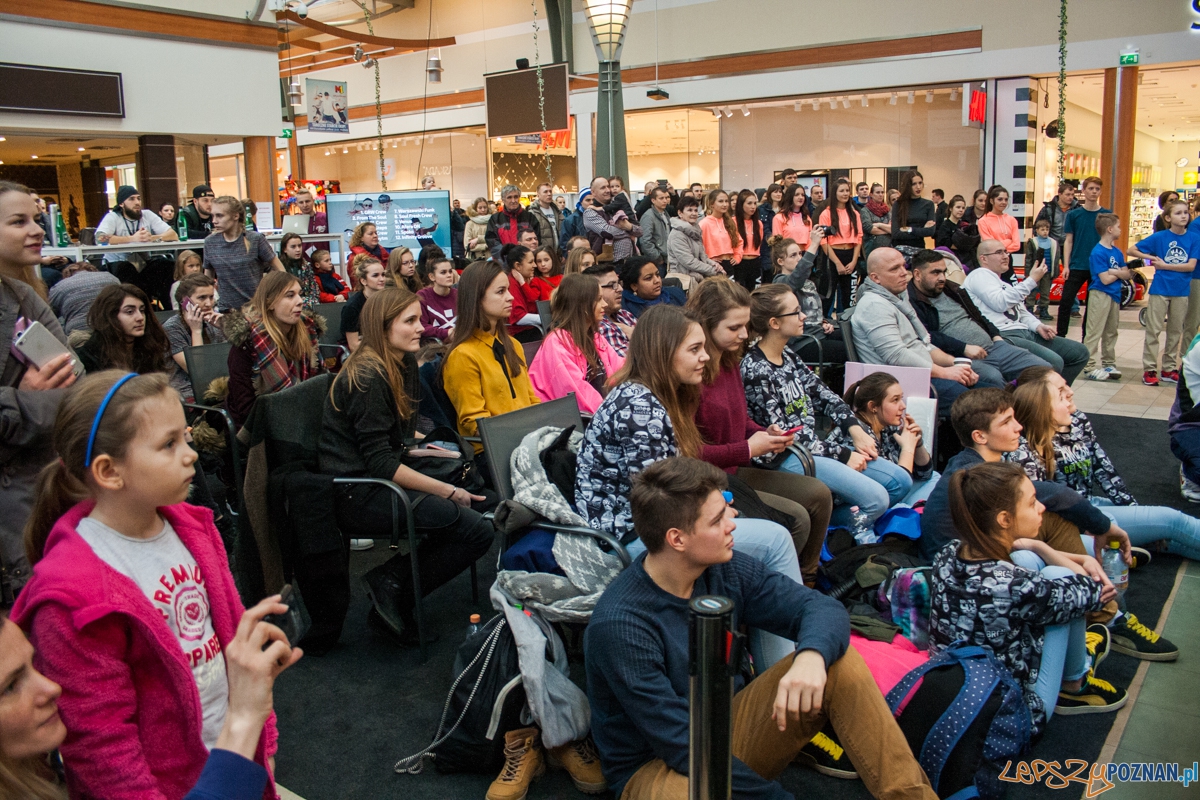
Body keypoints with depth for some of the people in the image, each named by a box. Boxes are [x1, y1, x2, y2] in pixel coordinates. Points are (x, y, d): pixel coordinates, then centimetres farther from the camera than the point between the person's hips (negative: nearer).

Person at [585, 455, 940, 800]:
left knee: (840, 662, -12)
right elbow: (684, 745, -25)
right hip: (655, 769, -6)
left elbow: (823, 608, -9)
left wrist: (811, 655, -32)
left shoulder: (726, 570, -8)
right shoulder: (618, 625, -26)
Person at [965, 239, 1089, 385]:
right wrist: (1031, 281, -10)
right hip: (1004, 336, -10)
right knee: (1053, 362, -29)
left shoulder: (1004, 284, 30)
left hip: (1025, 332, 10)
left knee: (1079, 353, 7)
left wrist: (1037, 326, 3)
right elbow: (1000, 303, -15)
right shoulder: (980, 275, 0)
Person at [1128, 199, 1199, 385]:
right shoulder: (1160, 237, -4)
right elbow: (1131, 251, 0)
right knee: (1153, 330, -1)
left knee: (1175, 331, 10)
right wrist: (1151, 257, -9)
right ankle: (1149, 368, 4)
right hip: (1160, 289, -2)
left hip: (1181, 291, 2)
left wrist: (1164, 265, -11)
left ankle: (1169, 368, 19)